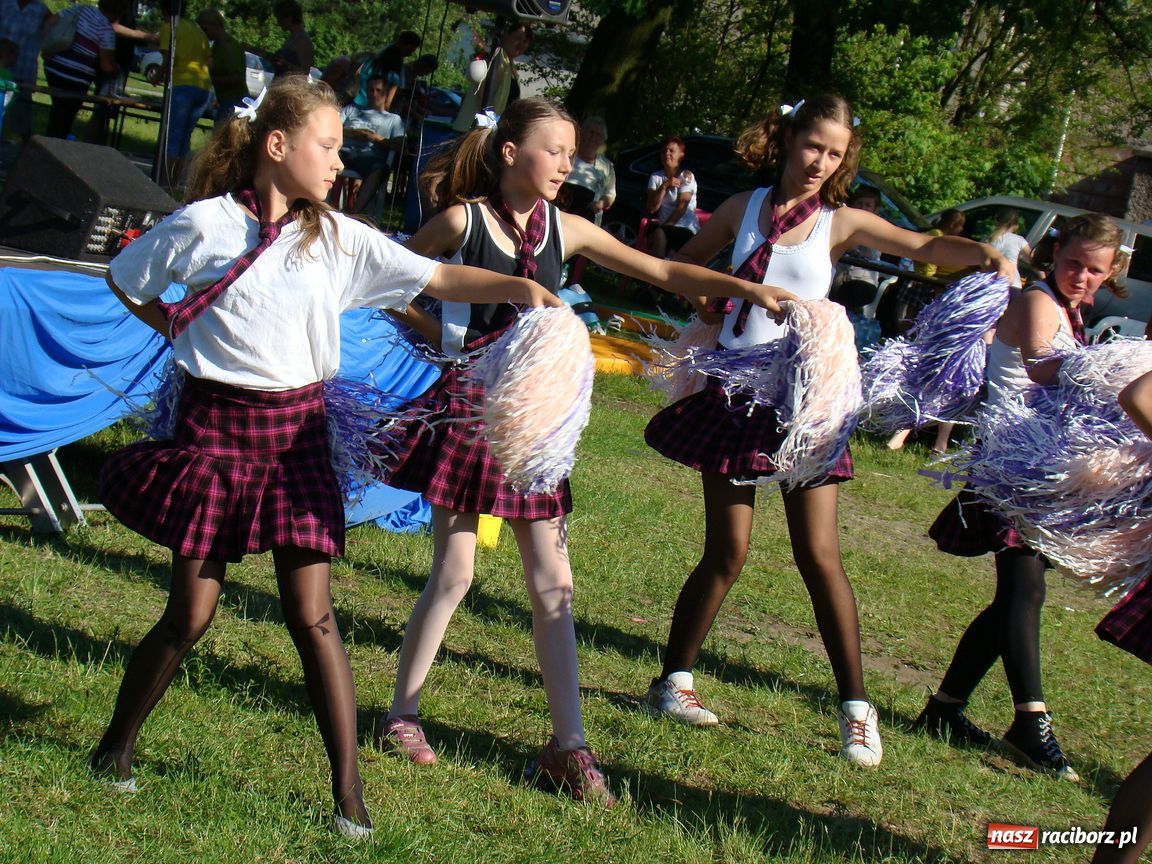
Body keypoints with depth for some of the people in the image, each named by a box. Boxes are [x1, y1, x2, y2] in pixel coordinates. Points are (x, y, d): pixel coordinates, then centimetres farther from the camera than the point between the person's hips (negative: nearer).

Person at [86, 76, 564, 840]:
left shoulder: (338, 238, 2)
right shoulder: (203, 225, -5)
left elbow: (437, 279, -2)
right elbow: (125, 282, 11)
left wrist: (517, 287, -14)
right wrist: (178, 330, 5)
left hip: (297, 429, 2)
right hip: (216, 424, -2)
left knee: (313, 614, -1)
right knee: (191, 613, 3)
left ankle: (350, 791, 5)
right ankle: (117, 746, 27)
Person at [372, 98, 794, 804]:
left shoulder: (564, 229, 5)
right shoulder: (463, 219, -6)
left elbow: (663, 273, 6)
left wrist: (748, 289, -3)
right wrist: (444, 334, -6)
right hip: (468, 403, -4)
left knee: (553, 584, 3)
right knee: (455, 571, 0)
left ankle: (569, 746, 7)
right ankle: (401, 715, 18)